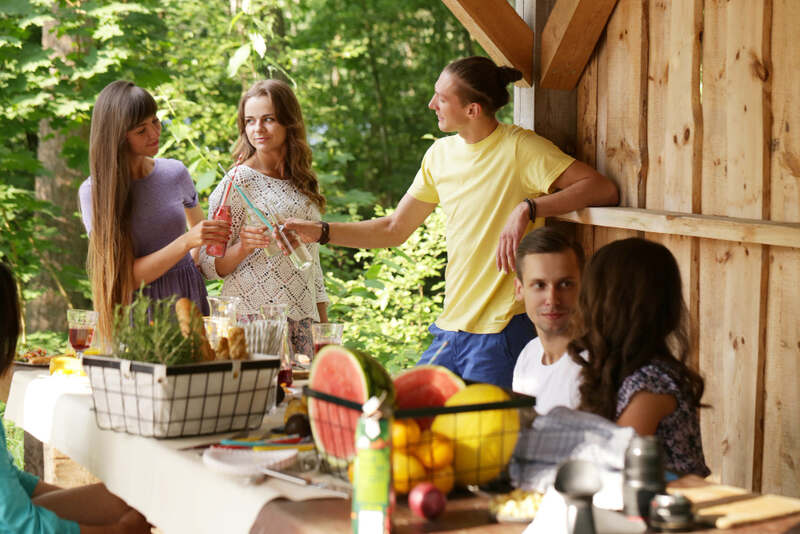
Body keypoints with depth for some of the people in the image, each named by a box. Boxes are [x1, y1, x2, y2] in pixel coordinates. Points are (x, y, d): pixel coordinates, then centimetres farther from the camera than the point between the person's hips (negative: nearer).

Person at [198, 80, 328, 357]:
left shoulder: (304, 182, 13)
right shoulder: (239, 180, -5)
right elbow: (209, 266, -6)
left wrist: (324, 323, 16)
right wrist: (243, 247, -25)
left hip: (302, 320, 5)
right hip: (252, 318, -5)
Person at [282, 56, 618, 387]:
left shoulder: (518, 147, -9)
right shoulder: (440, 154, 11)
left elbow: (603, 189, -17)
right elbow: (394, 230, 17)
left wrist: (527, 208, -25)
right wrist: (321, 232, 7)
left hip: (502, 331, -7)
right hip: (450, 329, 7)